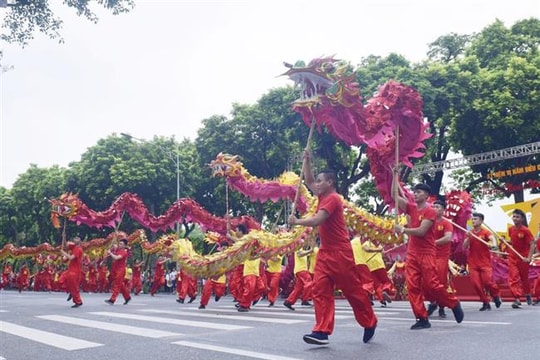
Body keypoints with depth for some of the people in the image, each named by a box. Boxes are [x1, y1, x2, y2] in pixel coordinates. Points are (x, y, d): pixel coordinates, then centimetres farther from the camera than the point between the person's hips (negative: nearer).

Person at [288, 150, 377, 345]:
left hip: (339, 253, -9)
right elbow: (308, 181, 24)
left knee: (353, 290, 3)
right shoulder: (323, 196, 13)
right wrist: (306, 161, 15)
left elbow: (316, 220, -24)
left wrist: (296, 221, -10)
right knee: (320, 291, -2)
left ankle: (370, 323, 21)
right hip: (324, 252, 9)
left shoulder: (332, 198, -15)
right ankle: (322, 331, -4)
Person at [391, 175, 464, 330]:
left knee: (431, 284, -6)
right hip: (412, 253, 6)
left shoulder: (430, 212, -7)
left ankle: (454, 304, 20)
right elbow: (395, 195, 7)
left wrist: (403, 230, -14)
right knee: (412, 286, -2)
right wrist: (395, 175, 5)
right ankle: (422, 319, 2)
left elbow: (421, 231, -17)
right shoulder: (411, 208, 10)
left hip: (426, 253, -6)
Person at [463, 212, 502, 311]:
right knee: (476, 283, -5)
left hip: (485, 263, -3)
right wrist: (468, 237, -14)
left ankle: (496, 295, 20)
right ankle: (485, 303, 12)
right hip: (473, 263, 3)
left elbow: (492, 238, -26)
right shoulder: (469, 233, 7)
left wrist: (494, 244, -48)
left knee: (487, 281, -12)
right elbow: (464, 247, 2)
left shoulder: (485, 232, -4)